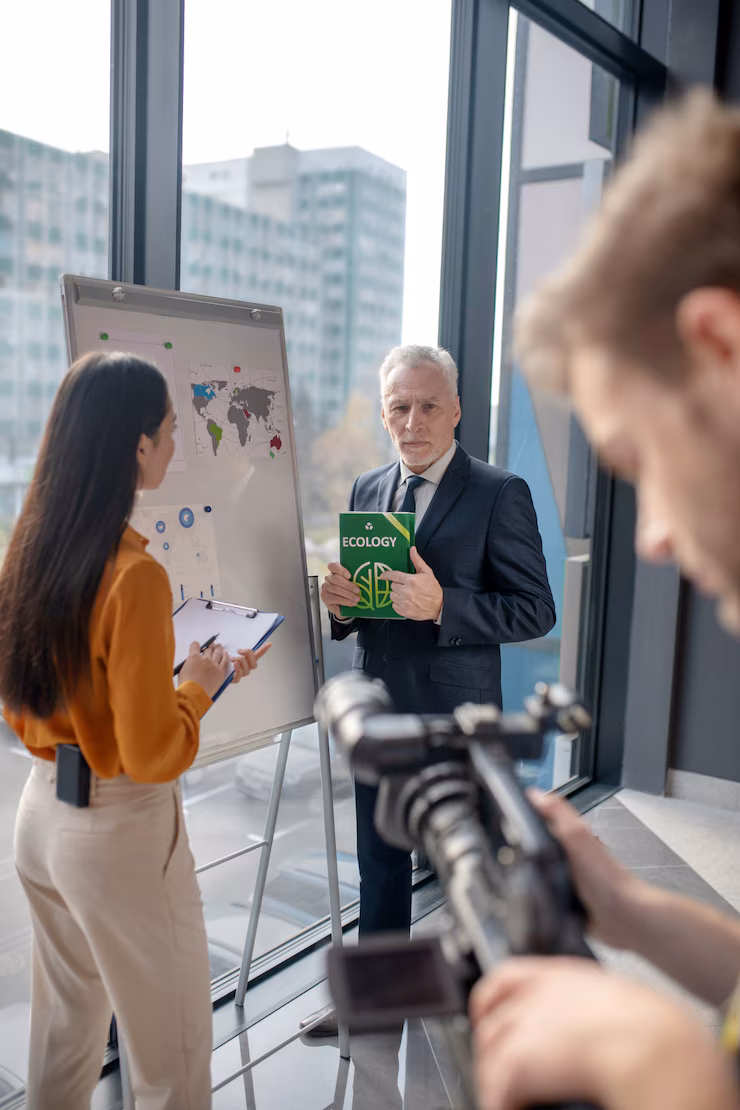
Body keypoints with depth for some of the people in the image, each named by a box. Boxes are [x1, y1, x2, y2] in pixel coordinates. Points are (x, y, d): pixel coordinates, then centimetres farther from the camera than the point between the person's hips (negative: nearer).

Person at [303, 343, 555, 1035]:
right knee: (379, 865, 19)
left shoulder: (499, 493, -10)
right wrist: (339, 601, -10)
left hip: (456, 718, -5)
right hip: (377, 713, 6)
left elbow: (536, 609, -15)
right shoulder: (366, 491, 8)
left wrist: (442, 604, -28)